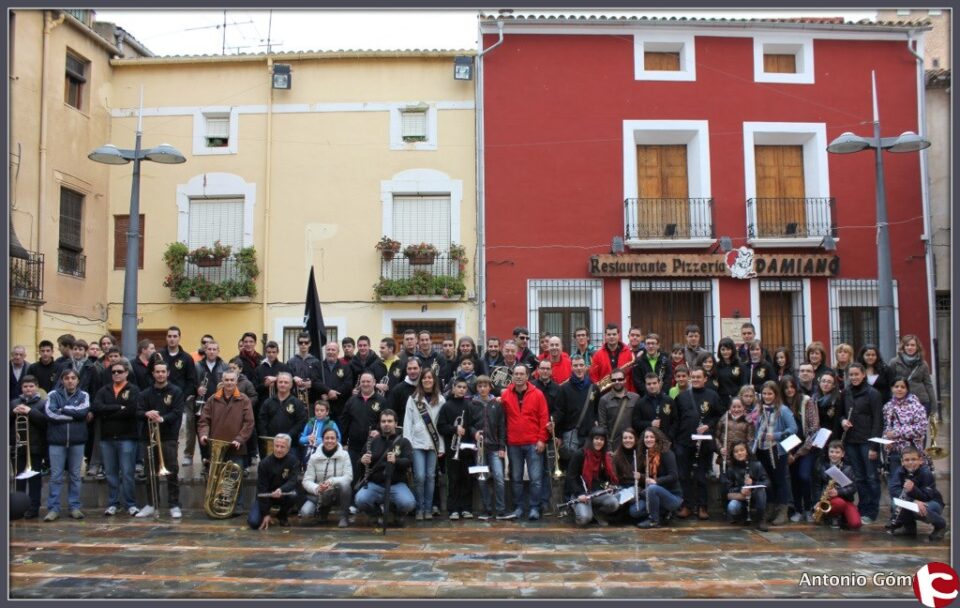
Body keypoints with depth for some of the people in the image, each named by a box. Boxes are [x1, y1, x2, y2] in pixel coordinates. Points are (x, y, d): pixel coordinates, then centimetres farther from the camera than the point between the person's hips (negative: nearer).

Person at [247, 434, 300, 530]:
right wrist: (266, 513, -20)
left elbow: (292, 481, -23)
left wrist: (281, 490, -46)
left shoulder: (293, 461, -13)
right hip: (265, 496, -1)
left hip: (283, 494, 1)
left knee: (293, 495, -32)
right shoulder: (264, 463, -15)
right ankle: (269, 513, 15)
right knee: (254, 522, -22)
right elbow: (262, 489, -16)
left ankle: (282, 516, -1)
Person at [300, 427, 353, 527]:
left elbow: (349, 477, -15)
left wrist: (331, 481, -32)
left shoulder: (344, 455, -6)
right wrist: (317, 488, -30)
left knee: (344, 483, -35)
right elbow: (307, 480, -8)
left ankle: (344, 517, -13)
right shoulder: (314, 457, -4)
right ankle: (323, 510, 13)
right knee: (304, 513, -24)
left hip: (338, 493, -2)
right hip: (319, 495, 2)